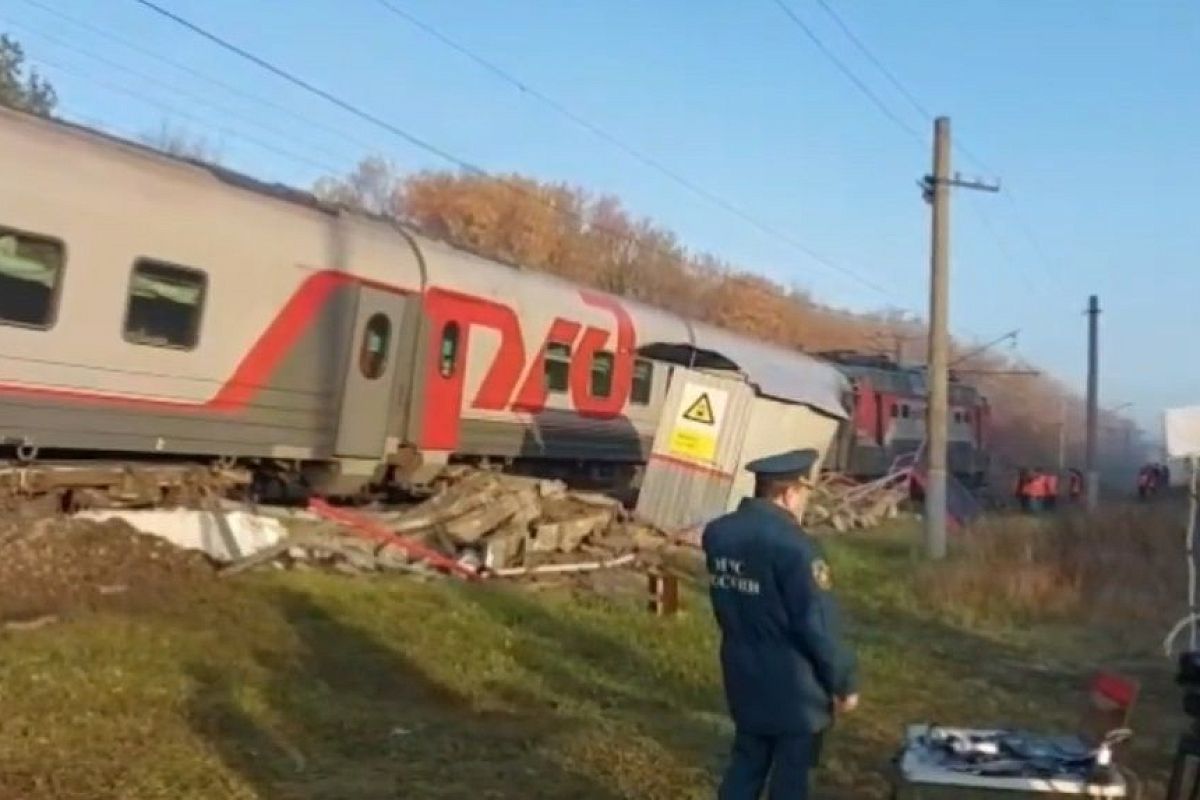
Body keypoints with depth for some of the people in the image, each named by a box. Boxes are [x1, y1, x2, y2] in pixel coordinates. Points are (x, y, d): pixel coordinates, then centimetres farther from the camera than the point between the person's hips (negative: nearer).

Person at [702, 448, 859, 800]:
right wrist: (845, 682, -9)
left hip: (745, 677, 7)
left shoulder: (717, 533, -1)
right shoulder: (793, 545, -24)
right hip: (793, 687, -6)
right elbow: (819, 625, -19)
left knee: (745, 764, 18)